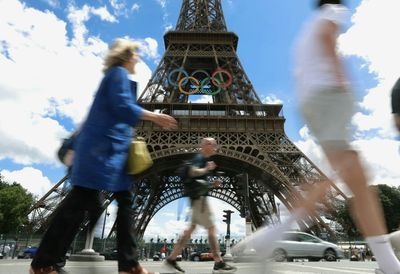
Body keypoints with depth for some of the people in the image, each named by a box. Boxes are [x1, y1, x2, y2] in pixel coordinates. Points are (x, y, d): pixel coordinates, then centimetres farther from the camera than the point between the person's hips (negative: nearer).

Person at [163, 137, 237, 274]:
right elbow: (193, 172, -30)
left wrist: (212, 184, 14)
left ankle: (171, 259, 14)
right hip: (199, 197, -10)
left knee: (191, 228, 10)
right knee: (212, 228, -6)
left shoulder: (204, 160, 21)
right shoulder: (199, 158, -10)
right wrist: (207, 169, -22)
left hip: (199, 197, 10)